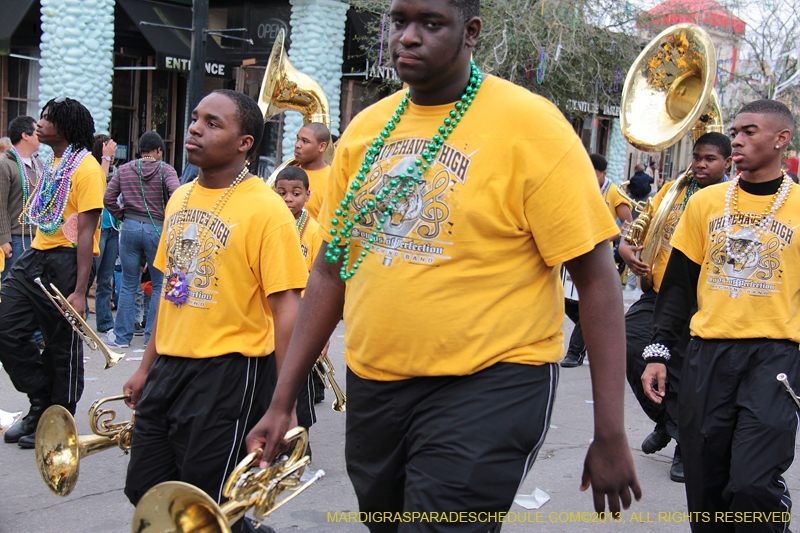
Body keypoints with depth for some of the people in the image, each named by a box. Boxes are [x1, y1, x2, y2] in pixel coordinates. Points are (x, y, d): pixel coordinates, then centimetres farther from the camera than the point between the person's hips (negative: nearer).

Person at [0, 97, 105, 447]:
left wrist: (79, 291, -21)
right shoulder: (52, 163, 15)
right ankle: (41, 404, 19)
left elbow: (86, 231, -18)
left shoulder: (86, 168, -13)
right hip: (36, 254, 8)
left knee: (62, 346, 3)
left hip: (66, 260, -8)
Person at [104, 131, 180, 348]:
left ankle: (122, 336, 14)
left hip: (129, 227, 3)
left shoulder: (124, 169, 8)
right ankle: (152, 336, 8)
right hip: (156, 229, -3)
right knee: (160, 285, 8)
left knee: (129, 285, 11)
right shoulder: (165, 169, -2)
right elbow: (176, 194, -18)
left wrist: (122, 216, 13)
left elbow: (108, 198, 3)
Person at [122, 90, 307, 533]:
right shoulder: (180, 198, 9)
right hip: (170, 365, 8)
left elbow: (286, 308, -16)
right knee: (145, 491, 14)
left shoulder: (266, 210, -13)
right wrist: (148, 366, 18)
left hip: (230, 373, -7)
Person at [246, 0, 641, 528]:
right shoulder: (366, 129, 6)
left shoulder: (530, 125, -11)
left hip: (487, 386, -5)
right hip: (373, 383, 6)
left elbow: (596, 278, -12)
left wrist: (611, 436, -15)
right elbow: (331, 270, 11)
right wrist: (283, 401, 9)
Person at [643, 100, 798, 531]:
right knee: (705, 487, 5)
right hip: (707, 354, 3)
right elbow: (678, 283, 12)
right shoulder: (705, 202, 9)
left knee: (752, 484, -16)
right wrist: (658, 351, 6)